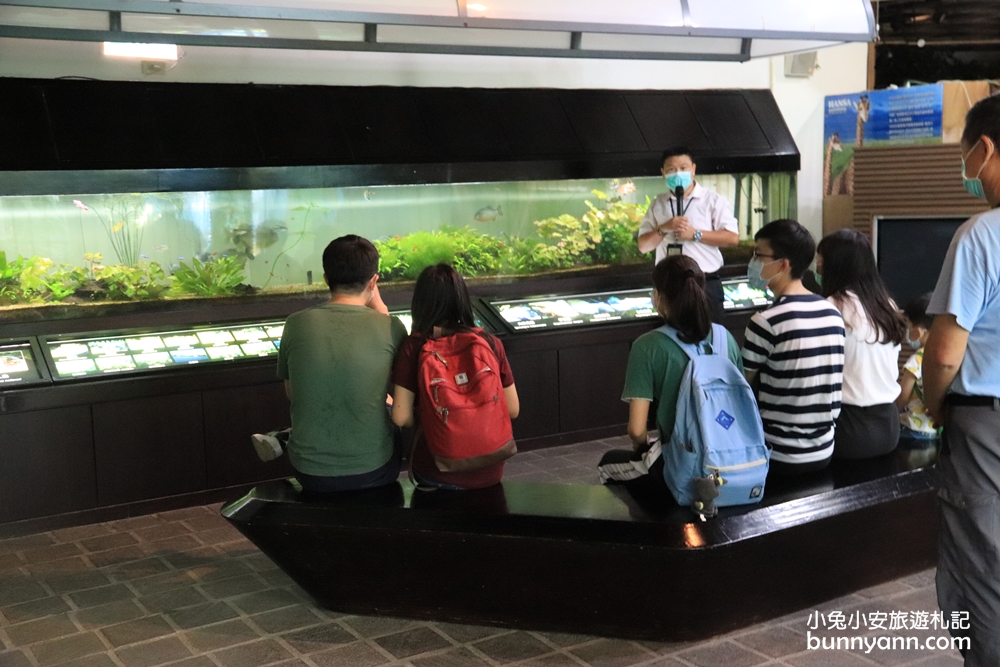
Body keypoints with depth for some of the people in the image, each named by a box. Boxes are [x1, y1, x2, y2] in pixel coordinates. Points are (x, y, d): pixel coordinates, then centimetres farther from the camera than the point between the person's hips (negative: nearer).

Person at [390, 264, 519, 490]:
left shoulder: (414, 346, -9)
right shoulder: (490, 343, -3)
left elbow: (401, 417, -11)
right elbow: (512, 409, 3)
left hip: (436, 473, -2)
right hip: (489, 473, 2)